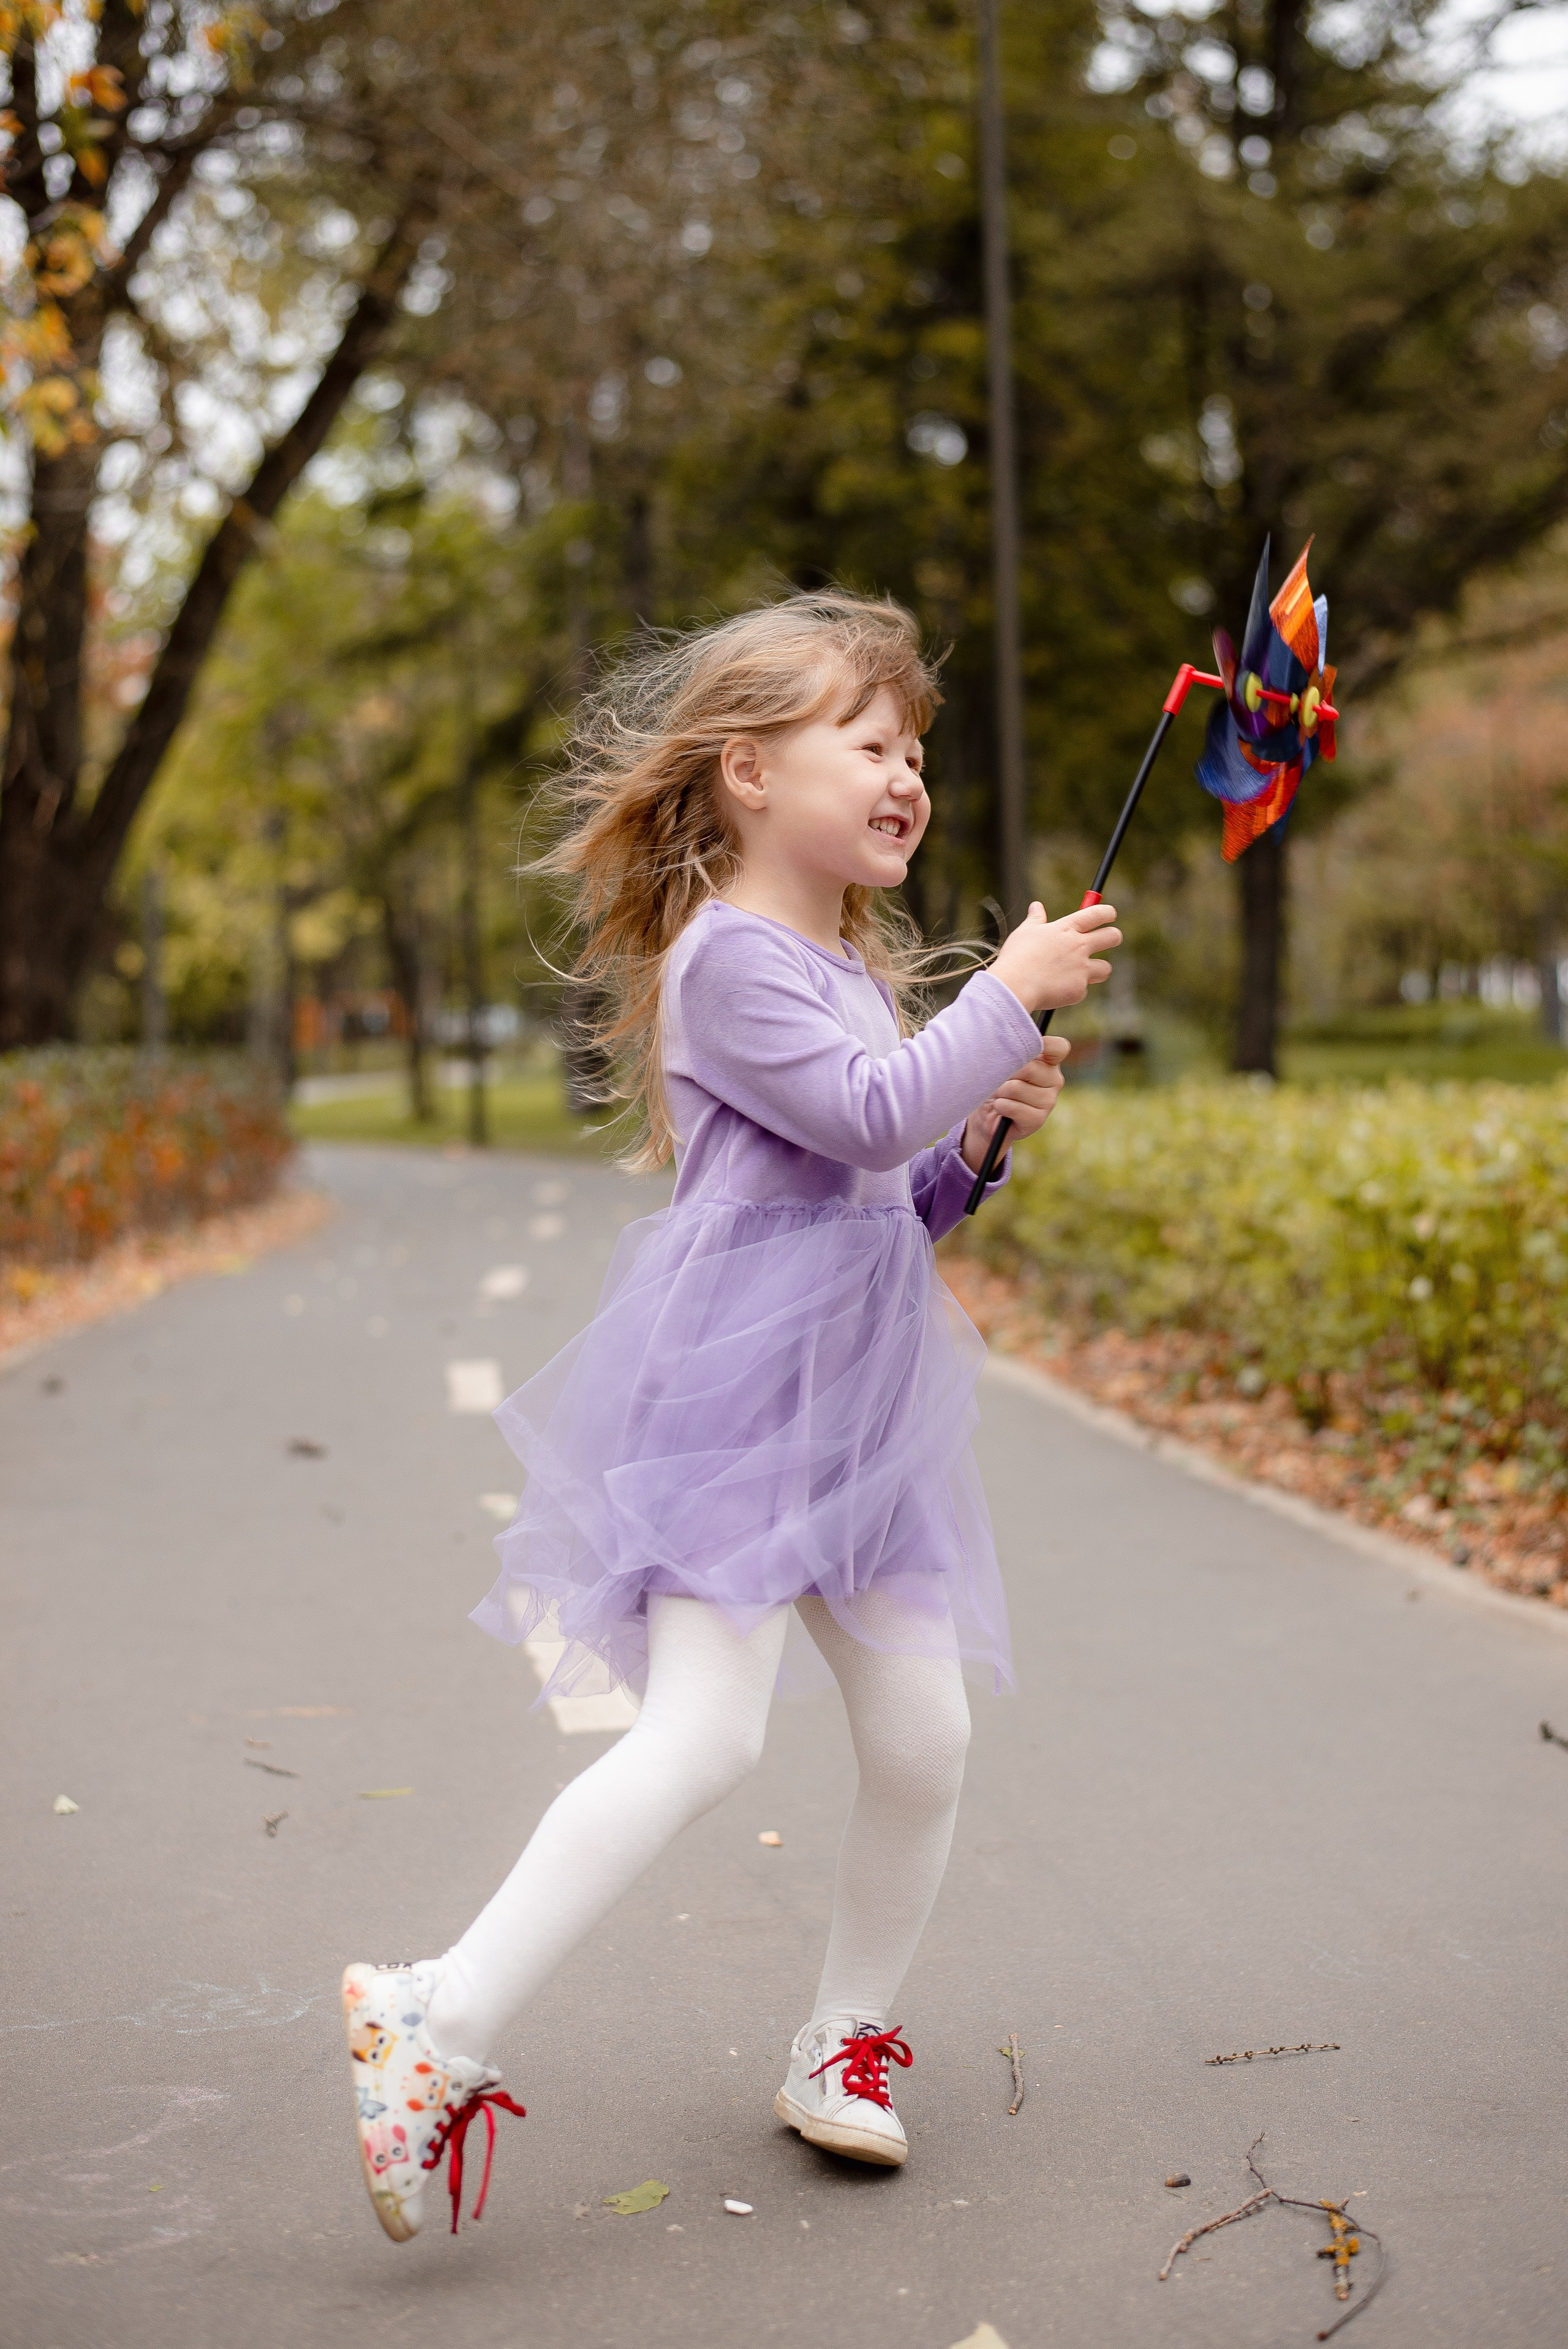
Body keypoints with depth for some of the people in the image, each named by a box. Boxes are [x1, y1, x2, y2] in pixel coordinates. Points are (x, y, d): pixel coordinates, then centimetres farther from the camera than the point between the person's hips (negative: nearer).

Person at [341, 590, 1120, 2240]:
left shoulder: (857, 969, 20)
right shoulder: (732, 954, -9)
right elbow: (867, 1116, -22)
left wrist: (985, 1130, 8)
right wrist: (1010, 996, -12)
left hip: (856, 1412, 9)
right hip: (732, 1402, -9)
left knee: (923, 1739, 7)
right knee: (699, 1740, -18)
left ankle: (845, 2039, 26)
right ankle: (441, 2030, -12)